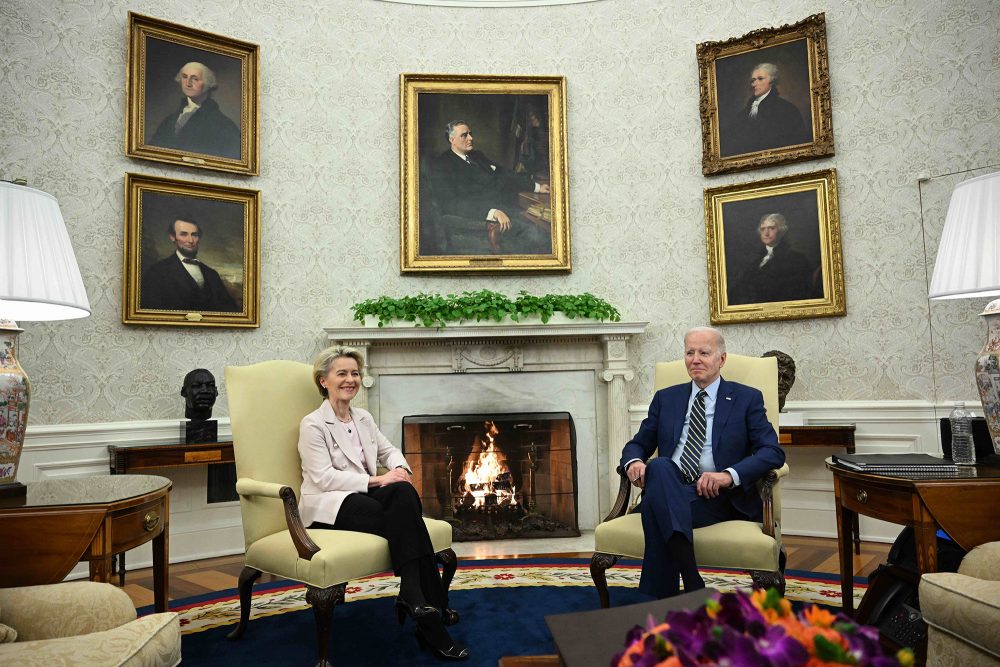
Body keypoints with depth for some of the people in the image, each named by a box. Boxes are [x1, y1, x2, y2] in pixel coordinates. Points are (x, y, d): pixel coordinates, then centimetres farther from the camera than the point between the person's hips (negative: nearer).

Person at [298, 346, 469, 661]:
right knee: (403, 519, -30)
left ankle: (414, 598, -29)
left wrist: (398, 469, -6)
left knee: (403, 493, -30)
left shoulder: (364, 418, 17)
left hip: (363, 496, 6)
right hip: (329, 506, -5)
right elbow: (323, 477, -15)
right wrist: (376, 480, -22)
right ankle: (425, 605, -26)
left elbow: (389, 450, 19)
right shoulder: (312, 424, -5)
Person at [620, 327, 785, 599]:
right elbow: (638, 444, 19)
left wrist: (729, 475, -21)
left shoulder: (747, 399, 10)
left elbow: (773, 452, -2)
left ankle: (666, 604, -25)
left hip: (719, 496, -3)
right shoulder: (665, 398, 20)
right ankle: (692, 585, -40)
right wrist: (634, 462, -8)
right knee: (659, 466, -35)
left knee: (656, 506, -34)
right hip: (667, 488, 3)